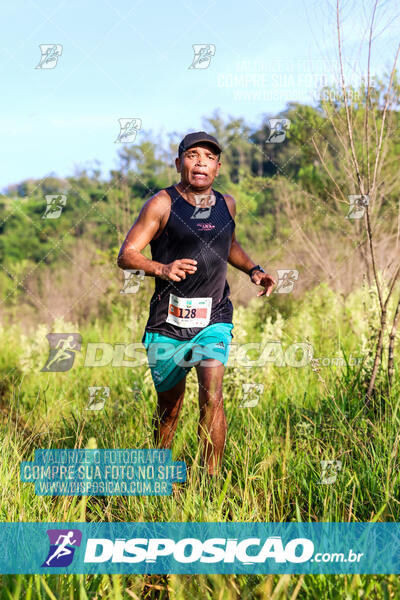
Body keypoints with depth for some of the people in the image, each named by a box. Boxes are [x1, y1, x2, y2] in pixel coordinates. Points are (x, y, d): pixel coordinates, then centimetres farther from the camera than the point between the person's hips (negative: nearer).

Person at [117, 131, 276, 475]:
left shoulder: (226, 205, 9)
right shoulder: (162, 204, -5)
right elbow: (126, 255, -9)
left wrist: (253, 269, 11)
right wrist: (163, 269, -27)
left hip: (214, 320, 2)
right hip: (168, 322, -2)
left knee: (212, 395, -19)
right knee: (169, 406, 10)